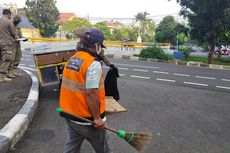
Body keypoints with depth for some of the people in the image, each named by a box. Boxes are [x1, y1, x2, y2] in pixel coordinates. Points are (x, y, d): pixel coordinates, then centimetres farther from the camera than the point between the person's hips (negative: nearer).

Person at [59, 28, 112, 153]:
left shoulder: (71, 59, 5)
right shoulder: (93, 64, -21)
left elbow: (72, 87, 11)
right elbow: (91, 93, -26)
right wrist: (97, 118, -16)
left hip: (70, 115, 7)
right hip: (88, 119, -7)